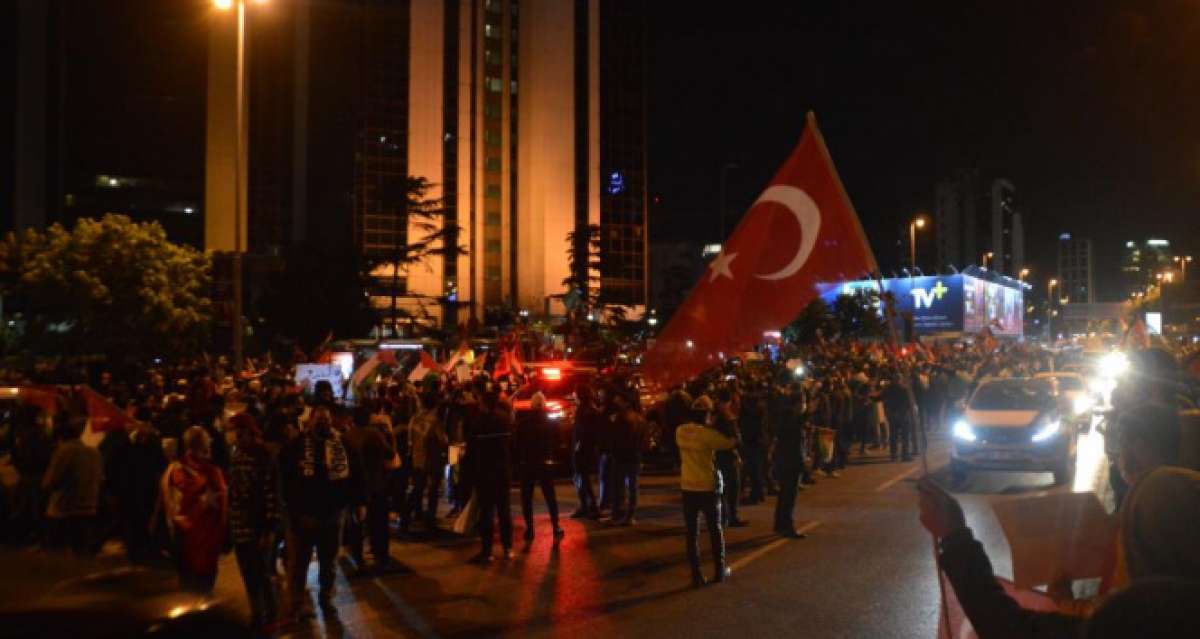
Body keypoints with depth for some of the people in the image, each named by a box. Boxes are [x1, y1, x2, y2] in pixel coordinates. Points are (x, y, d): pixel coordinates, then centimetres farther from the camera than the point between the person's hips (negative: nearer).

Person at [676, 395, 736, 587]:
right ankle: (720, 570, 21)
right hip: (708, 486, -4)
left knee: (692, 532, 6)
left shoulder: (680, 431, -1)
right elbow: (731, 442, -12)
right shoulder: (707, 433, -16)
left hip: (688, 486, 4)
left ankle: (696, 574, 6)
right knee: (715, 530, 12)